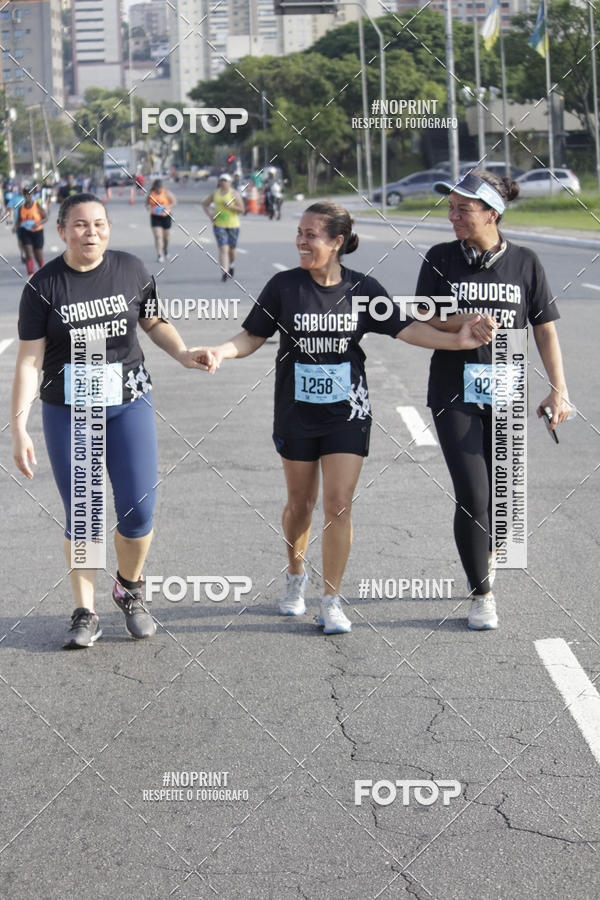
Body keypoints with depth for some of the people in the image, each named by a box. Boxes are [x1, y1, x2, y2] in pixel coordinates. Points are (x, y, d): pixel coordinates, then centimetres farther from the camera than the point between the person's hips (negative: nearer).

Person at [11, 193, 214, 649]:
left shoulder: (131, 270, -2)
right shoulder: (44, 286, -8)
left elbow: (155, 321, 13)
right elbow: (29, 360, -8)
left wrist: (184, 354, -6)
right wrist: (19, 425, -14)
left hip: (129, 404, 1)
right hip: (67, 411, -1)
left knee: (139, 512, -3)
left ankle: (130, 589, 25)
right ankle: (85, 614, 16)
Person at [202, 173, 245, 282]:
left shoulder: (234, 193, -2)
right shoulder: (215, 193, 7)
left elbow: (242, 209, -7)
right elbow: (204, 205, 19)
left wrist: (229, 206, -20)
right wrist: (209, 215, 2)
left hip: (232, 225, -1)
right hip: (219, 224, 1)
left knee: (232, 249, 10)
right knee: (223, 249, -13)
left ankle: (231, 265, 41)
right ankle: (224, 272, -19)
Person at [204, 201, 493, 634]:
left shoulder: (362, 288, -4)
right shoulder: (284, 286, -5)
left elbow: (406, 328, -6)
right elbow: (252, 337, 0)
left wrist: (457, 339, -19)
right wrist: (221, 351, -20)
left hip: (347, 411, 0)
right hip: (297, 411, 1)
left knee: (339, 505, -5)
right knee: (301, 502, 11)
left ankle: (332, 600, 6)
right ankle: (296, 575, 38)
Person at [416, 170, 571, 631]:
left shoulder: (524, 262, 0)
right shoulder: (440, 259, 0)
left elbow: (545, 328, 4)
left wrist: (559, 389, -2)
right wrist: (463, 321, -20)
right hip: (455, 396, -1)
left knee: (499, 497, 8)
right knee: (473, 496, -9)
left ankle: (485, 551, 42)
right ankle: (482, 594, 7)